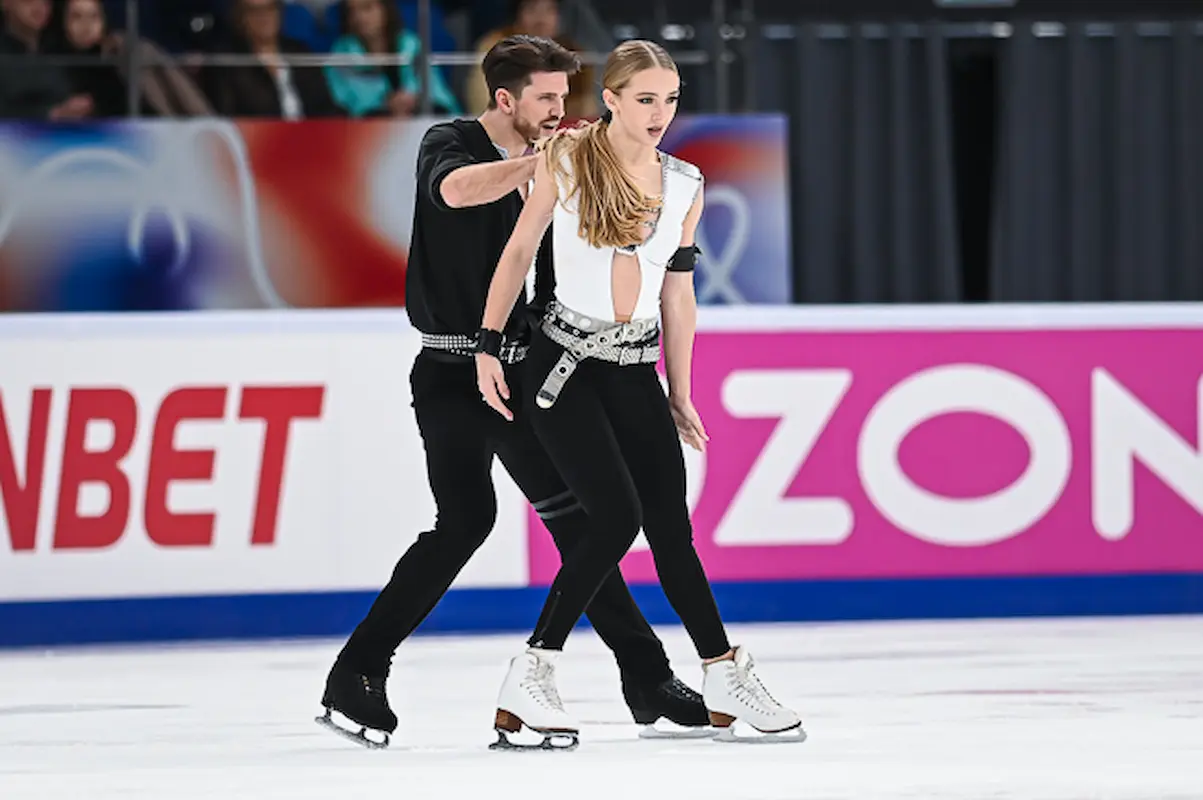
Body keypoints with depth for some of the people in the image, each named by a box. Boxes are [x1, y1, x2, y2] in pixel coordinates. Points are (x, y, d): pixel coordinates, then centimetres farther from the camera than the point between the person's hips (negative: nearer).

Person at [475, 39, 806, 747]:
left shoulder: (684, 185, 7)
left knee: (672, 529, 5)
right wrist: (488, 349, -4)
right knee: (619, 517, -17)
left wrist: (680, 396, 17)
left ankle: (725, 677, 17)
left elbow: (678, 294, 14)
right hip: (564, 363, -5)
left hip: (636, 373, 5)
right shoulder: (567, 160, -5)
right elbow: (520, 251, 0)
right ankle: (530, 679, -11)